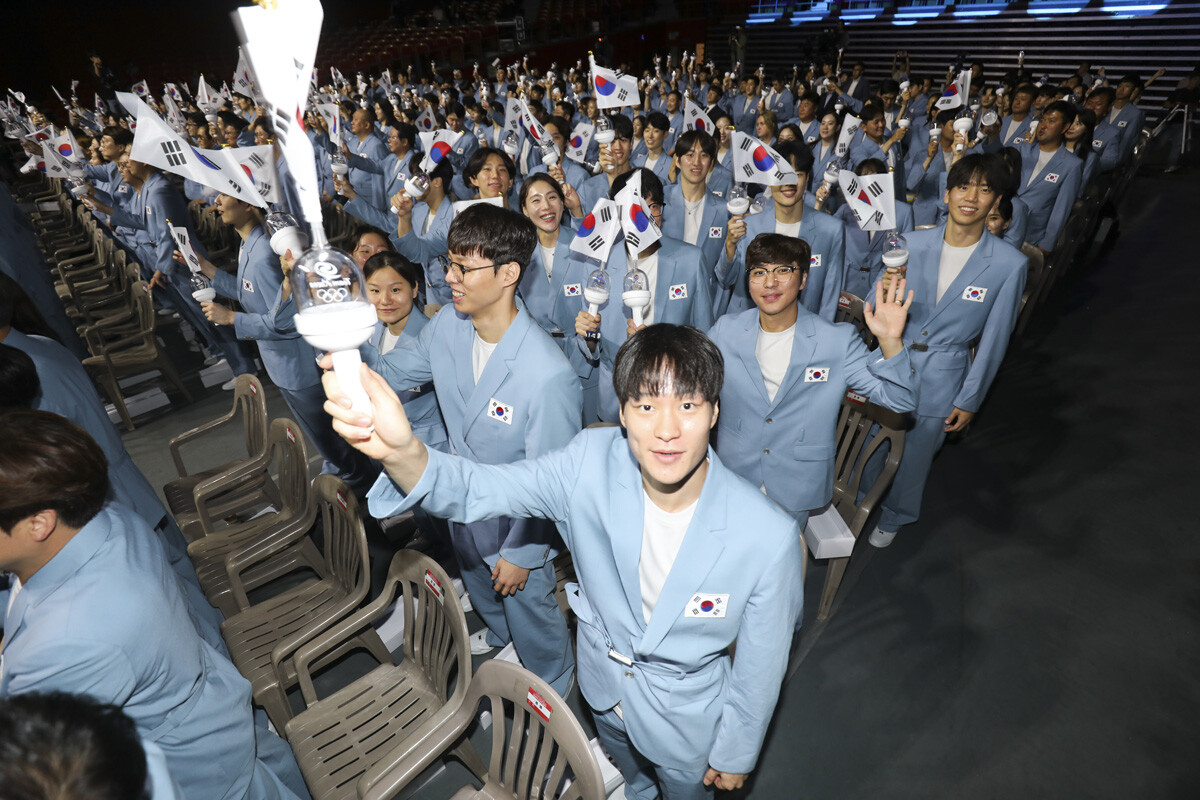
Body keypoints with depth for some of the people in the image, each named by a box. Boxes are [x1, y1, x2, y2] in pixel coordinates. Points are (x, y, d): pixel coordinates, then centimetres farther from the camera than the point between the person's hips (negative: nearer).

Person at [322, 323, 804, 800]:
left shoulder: (768, 536, -34)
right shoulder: (591, 462, -28)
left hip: (685, 717, -3)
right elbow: (477, 490, -31)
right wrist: (402, 452, -53)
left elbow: (762, 660, -19)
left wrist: (736, 752, -3)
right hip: (604, 685, 4)